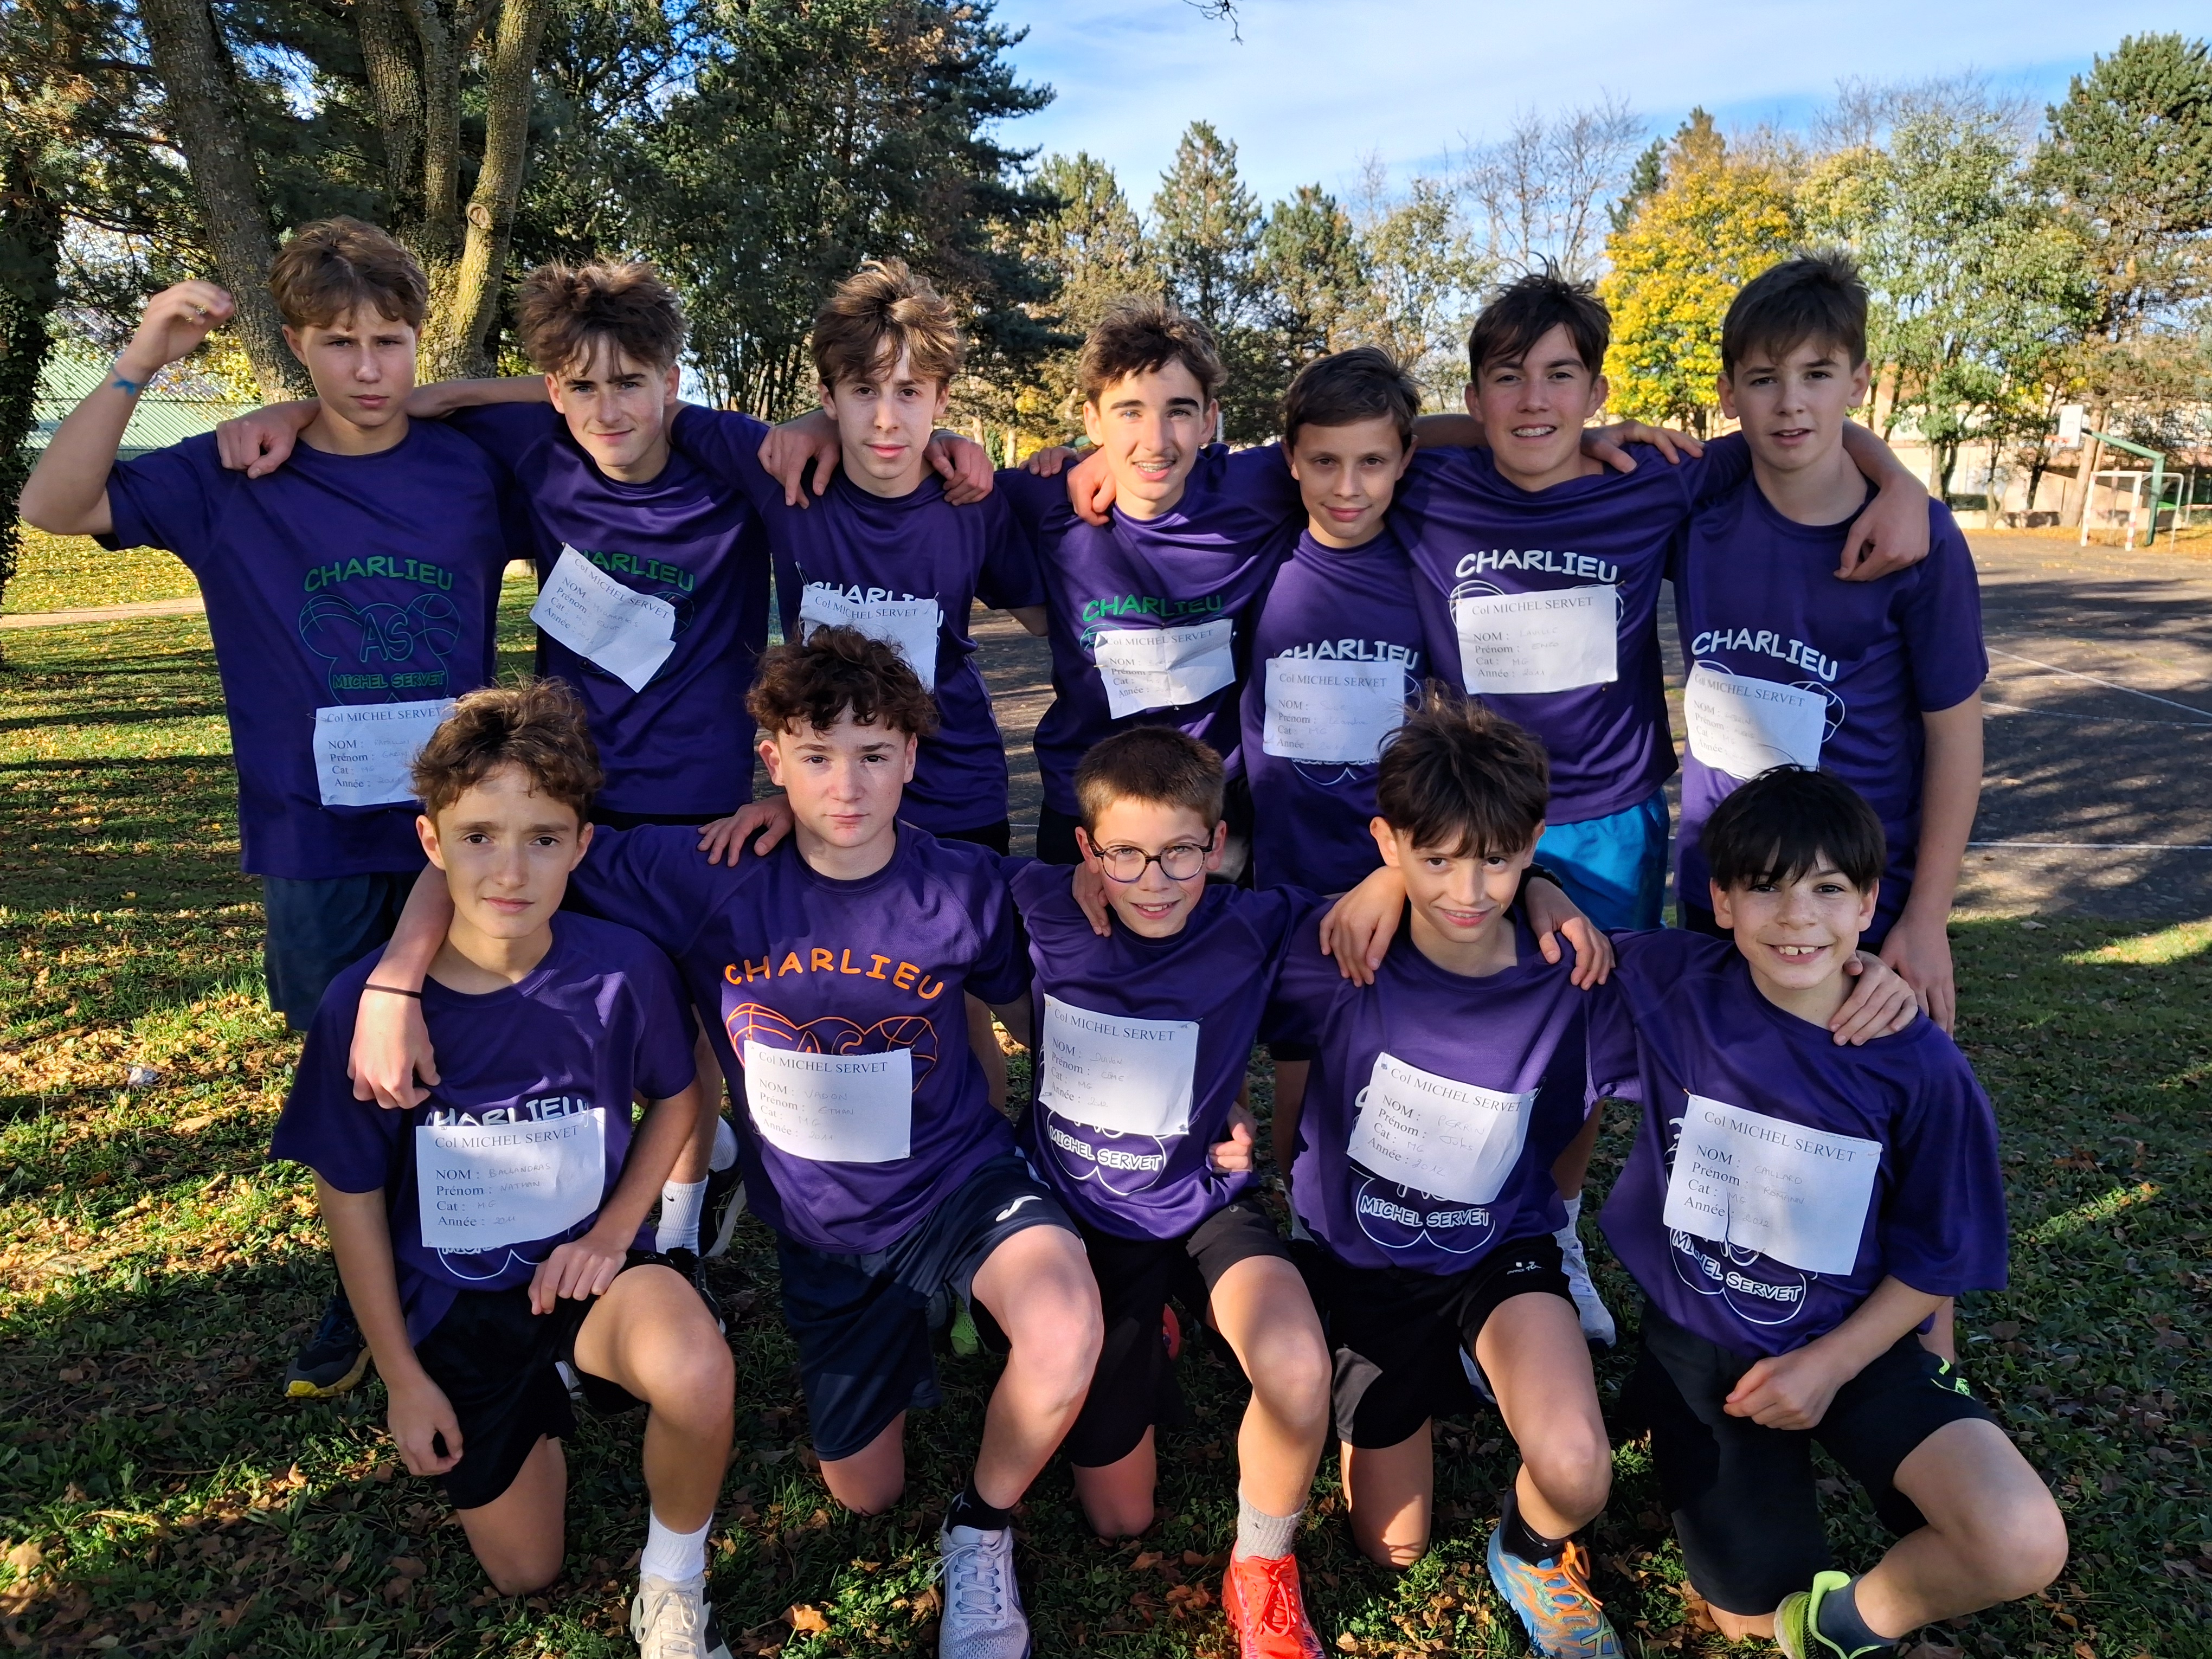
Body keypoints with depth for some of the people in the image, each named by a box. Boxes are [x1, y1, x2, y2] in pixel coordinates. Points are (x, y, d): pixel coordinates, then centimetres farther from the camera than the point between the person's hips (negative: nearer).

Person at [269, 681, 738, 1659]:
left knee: (696, 1376, -35)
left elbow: (674, 1098, 1)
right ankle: (538, 1409, 42)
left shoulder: (622, 971, -19)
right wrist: (402, 1377, -1)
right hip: (451, 1298, 1)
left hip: (588, 1261, -1)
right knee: (523, 1574, 12)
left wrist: (614, 1231, -12)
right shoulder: (364, 1003, -19)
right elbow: (350, 1195, -6)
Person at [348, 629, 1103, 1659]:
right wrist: (394, 983, -23)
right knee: (864, 1494, 16)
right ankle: (903, 1330, 47)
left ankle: (983, 1529, -2)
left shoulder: (965, 887, -16)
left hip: (960, 1184, -1)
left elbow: (1032, 1014, 3)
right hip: (820, 1228, 2)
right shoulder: (709, 881, -17)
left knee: (1067, 1339, -35)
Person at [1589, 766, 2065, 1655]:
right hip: (1700, 1343, 0)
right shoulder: (1666, 987, -15)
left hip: (1855, 1340, 0)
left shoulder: (1922, 1067, -15)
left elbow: (1937, 1264, -5)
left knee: (2023, 1547, -23)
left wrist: (1829, 1364, -12)